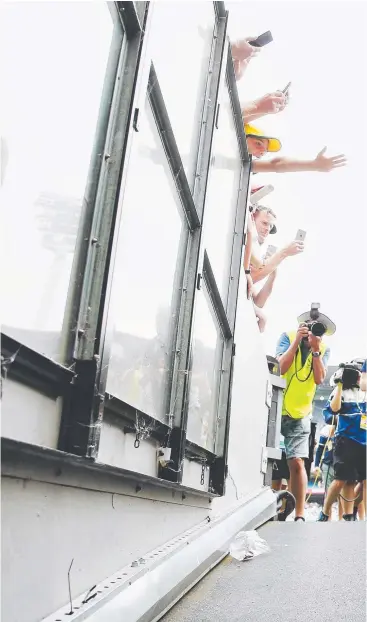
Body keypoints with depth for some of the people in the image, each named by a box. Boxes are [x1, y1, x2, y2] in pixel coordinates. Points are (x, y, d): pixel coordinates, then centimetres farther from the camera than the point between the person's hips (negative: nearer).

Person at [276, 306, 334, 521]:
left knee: (297, 462, -9)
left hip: (300, 415, 1)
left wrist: (315, 349, -22)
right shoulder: (288, 337, -5)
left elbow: (319, 379, -12)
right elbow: (281, 368, -18)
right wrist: (297, 340, -24)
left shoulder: (324, 349, 1)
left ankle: (300, 516, -6)